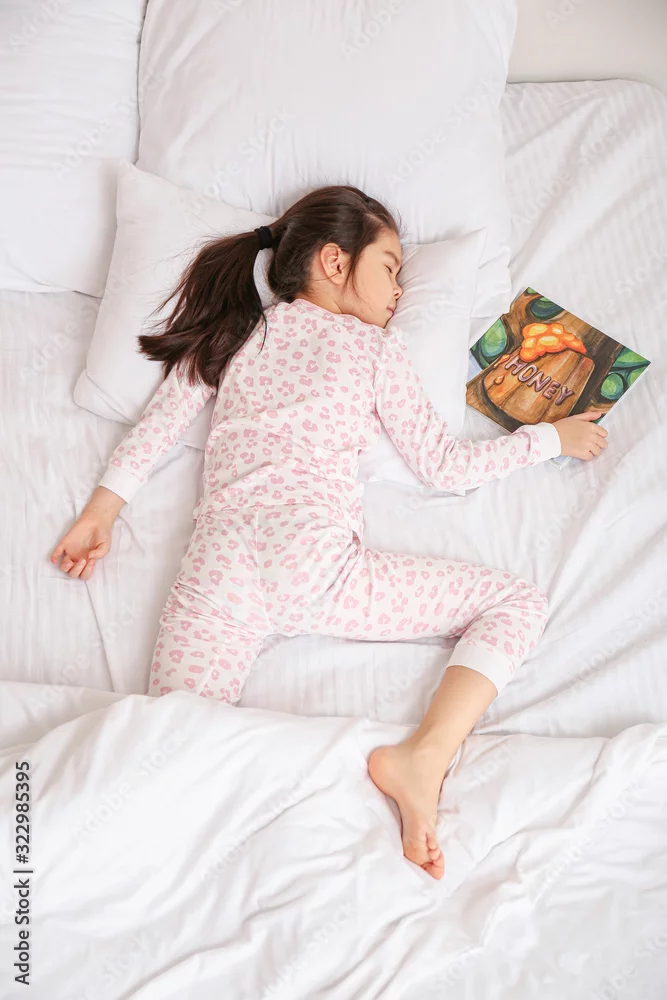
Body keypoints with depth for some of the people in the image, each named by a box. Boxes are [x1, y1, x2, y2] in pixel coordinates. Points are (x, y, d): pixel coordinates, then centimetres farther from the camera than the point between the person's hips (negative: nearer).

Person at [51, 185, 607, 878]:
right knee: (520, 602, 7)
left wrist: (102, 511, 23)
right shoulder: (374, 347, 16)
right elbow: (442, 466, 16)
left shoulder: (231, 333, 26)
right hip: (315, 555, -3)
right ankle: (424, 755, -14)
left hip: (220, 562, 4)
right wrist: (550, 437, 27)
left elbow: (155, 427, 19)